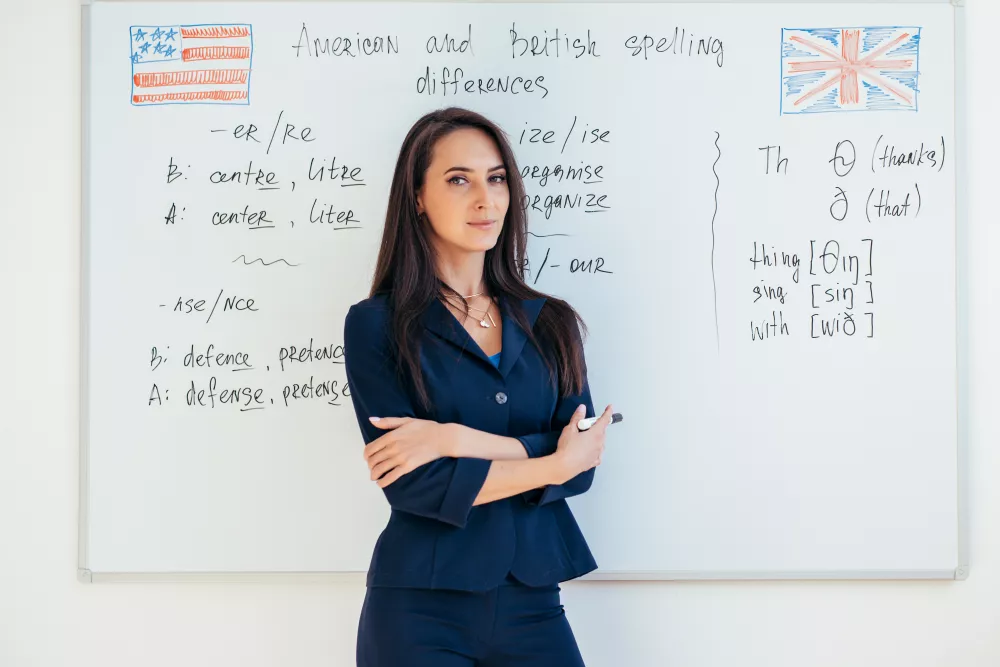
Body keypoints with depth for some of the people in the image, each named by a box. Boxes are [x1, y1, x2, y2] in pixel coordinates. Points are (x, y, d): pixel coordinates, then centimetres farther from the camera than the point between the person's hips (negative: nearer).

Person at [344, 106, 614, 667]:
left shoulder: (551, 323, 6)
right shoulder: (376, 325, -4)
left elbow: (581, 465, -4)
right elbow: (413, 485, -13)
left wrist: (457, 439, -16)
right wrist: (553, 463, -8)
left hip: (533, 602, 3)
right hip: (420, 612, -3)